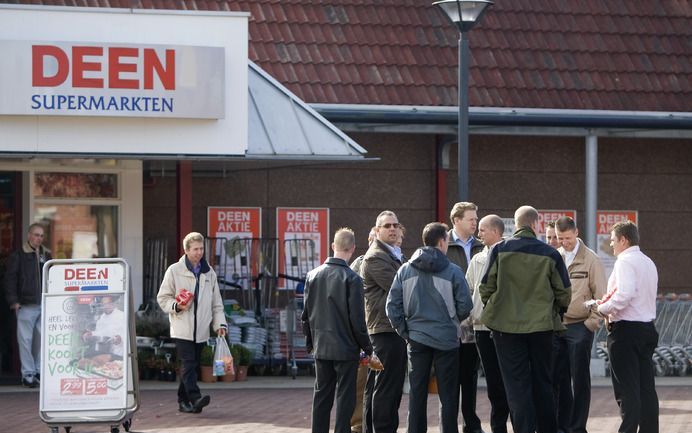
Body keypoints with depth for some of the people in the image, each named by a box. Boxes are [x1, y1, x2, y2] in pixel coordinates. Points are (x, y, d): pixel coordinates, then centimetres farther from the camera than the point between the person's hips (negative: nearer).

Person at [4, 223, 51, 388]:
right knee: (26, 340, -3)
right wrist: (13, 301, -11)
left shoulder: (46, 255, 15)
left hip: (45, 305, 5)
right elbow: (10, 279, -4)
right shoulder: (18, 256, -1)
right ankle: (28, 374, 3)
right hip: (26, 305, -5)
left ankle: (39, 371, 15)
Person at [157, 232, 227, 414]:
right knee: (188, 364, -15)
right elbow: (163, 298, 3)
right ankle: (195, 398, -26)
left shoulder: (209, 273, 13)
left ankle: (183, 400, 17)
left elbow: (216, 303, 16)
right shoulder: (174, 271, 1)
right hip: (182, 329, -5)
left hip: (200, 330, 5)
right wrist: (177, 307, -15)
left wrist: (220, 324, 4)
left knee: (192, 365, 8)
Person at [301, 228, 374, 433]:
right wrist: (367, 347, -3)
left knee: (321, 395, 11)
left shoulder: (313, 275, 3)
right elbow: (357, 318, -13)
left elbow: (306, 314, 8)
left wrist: (310, 342, 19)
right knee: (345, 396, 0)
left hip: (321, 348, 5)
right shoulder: (352, 279, -13)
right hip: (346, 347, -5)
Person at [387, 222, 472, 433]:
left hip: (417, 339, 3)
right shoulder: (453, 271, -9)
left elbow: (393, 305, 0)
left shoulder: (405, 270, 1)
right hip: (446, 339, -3)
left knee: (417, 392, 8)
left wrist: (405, 332, 8)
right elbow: (465, 307, -7)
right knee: (448, 395, 4)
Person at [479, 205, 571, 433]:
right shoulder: (550, 254, -4)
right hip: (542, 326, 1)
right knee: (543, 382, 14)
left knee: (516, 383, 2)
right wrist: (554, 313, 21)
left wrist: (493, 310, 15)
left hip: (506, 324, -1)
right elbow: (564, 293, 1)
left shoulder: (499, 250, -6)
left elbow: (485, 288, -3)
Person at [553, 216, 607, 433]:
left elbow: (600, 295, -4)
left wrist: (592, 322, -9)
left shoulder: (590, 259, -3)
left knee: (580, 380, 0)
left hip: (579, 327, -4)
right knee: (558, 378, 8)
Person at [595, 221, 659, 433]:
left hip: (626, 330, -8)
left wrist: (603, 309, -11)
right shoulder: (648, 263, 16)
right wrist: (610, 306, 14)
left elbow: (625, 294, -25)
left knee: (627, 390, -8)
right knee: (646, 387, 8)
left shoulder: (625, 261, -11)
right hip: (647, 327, 8)